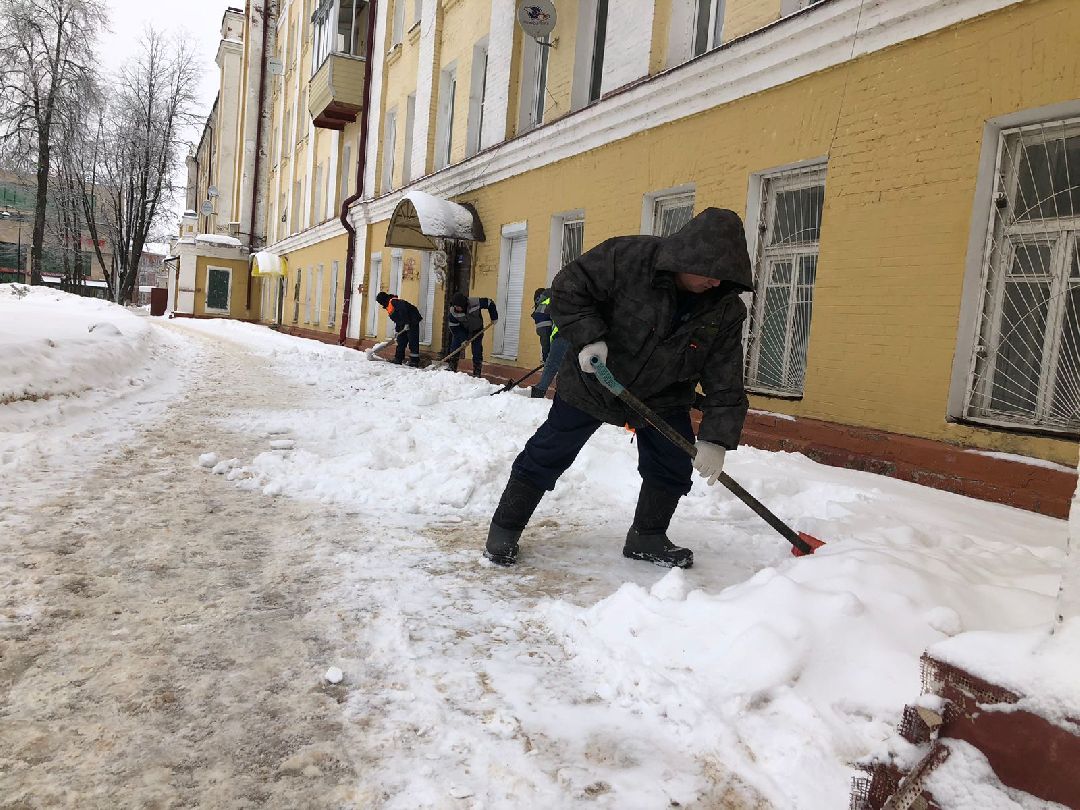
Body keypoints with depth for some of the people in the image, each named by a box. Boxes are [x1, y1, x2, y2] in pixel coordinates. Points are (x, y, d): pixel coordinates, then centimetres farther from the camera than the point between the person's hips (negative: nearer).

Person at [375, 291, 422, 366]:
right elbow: (397, 319, 20)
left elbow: (403, 310, -28)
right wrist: (397, 330, 12)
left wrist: (406, 323, -31)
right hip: (405, 324, 11)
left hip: (412, 321, -11)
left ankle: (414, 361, -9)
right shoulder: (389, 307, 18)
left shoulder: (393, 302, -14)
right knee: (401, 341, 13)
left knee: (413, 341, -9)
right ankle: (398, 359, 19)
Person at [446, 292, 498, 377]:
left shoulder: (475, 303, -34)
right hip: (462, 329, 1)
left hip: (477, 330, -1)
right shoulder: (452, 312, -27)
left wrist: (494, 317, -15)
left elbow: (490, 303, -18)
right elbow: (454, 328, -18)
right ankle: (452, 368, -3)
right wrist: (462, 340, -24)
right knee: (454, 346, -12)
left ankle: (477, 373, 5)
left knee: (477, 352, -4)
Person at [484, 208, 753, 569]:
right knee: (547, 456, 2)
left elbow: (726, 381, -14)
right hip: (592, 382, -3)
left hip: (661, 397, 4)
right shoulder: (628, 257, -27)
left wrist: (716, 440, -22)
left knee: (674, 468, 2)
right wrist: (587, 337, -29)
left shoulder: (726, 310, -15)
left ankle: (647, 538, 24)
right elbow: (569, 287, -17)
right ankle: (505, 529, 17)